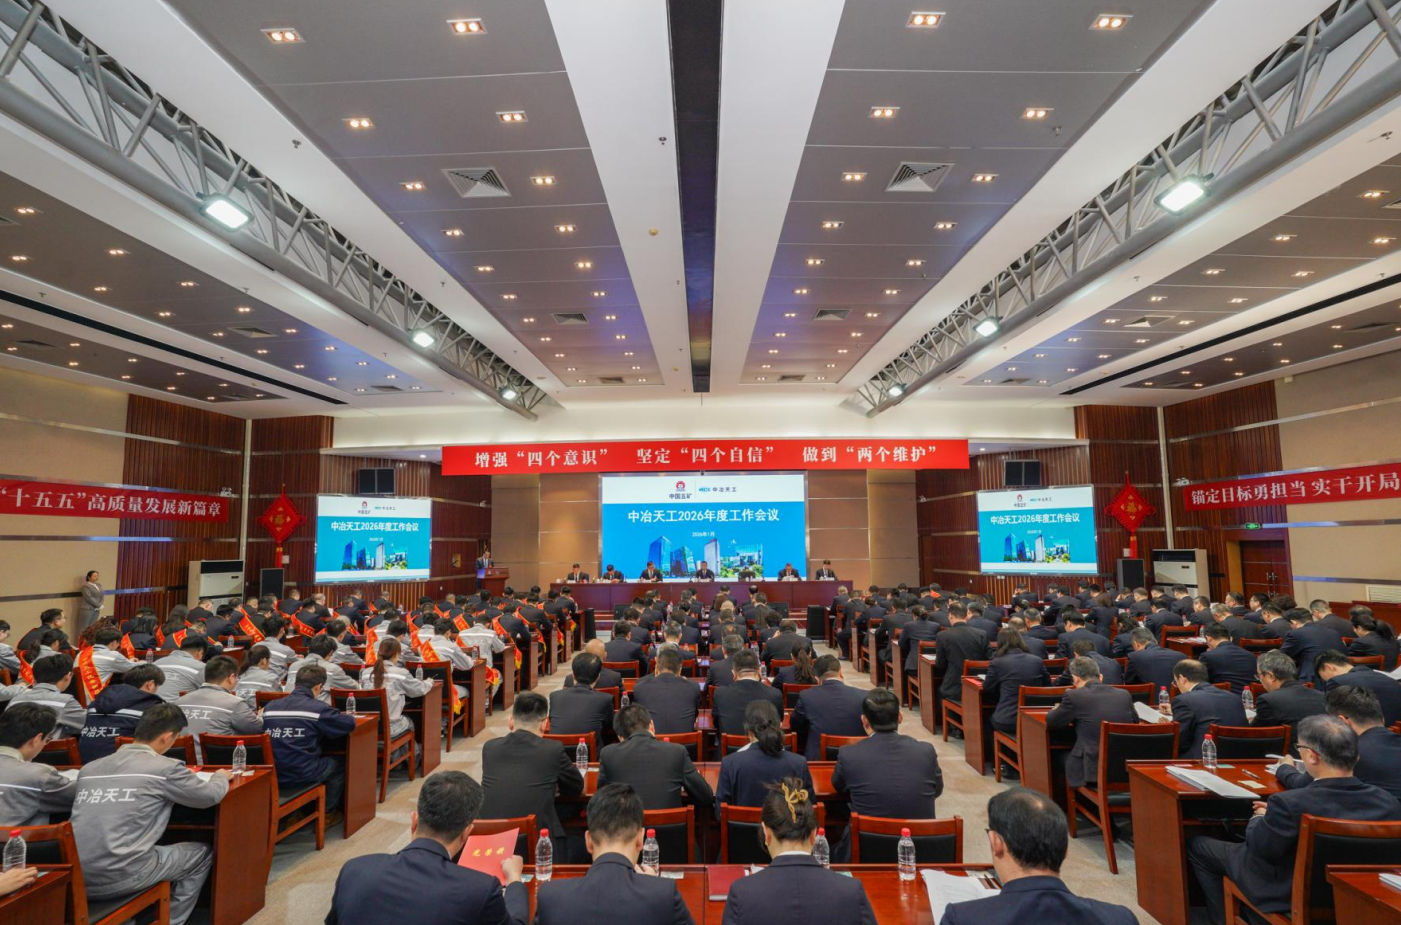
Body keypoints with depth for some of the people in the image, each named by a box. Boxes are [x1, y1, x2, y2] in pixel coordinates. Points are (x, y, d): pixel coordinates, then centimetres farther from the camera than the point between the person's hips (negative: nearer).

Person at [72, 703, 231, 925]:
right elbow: (210, 796, 6)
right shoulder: (165, 768, -7)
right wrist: (221, 776, 28)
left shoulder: (89, 768, 11)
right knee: (203, 853, 17)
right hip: (118, 878, -6)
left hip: (75, 880, 7)